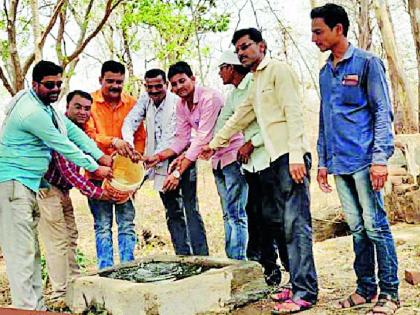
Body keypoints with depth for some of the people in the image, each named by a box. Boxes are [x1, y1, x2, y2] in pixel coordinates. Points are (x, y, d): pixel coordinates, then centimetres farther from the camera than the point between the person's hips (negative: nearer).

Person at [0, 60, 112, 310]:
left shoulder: (45, 105, 12)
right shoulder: (32, 112, -19)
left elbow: (72, 131, 14)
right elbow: (63, 146, -14)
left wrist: (101, 156, 7)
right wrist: (95, 168, -4)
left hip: (30, 183, 11)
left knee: (32, 249, 13)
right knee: (20, 250, -10)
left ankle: (37, 305, 20)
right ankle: (26, 307, -7)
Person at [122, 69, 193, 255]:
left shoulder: (177, 103, -15)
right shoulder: (145, 100, 4)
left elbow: (172, 136, -21)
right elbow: (130, 122, -5)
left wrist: (155, 156, -31)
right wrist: (128, 143, -24)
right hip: (161, 165, 6)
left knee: (190, 210, -9)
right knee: (173, 212, 10)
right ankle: (183, 254, 17)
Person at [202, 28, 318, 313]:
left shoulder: (278, 70, -4)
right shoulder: (256, 81, 23)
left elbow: (294, 112, -13)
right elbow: (240, 118, 32)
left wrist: (296, 156, -21)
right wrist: (215, 143, 36)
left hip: (290, 157, -10)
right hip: (272, 160, 10)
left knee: (296, 223, -11)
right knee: (273, 219, 8)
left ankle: (305, 292, -8)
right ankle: (298, 281, 14)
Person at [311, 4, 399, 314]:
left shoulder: (367, 62, -2)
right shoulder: (325, 72, 17)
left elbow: (383, 113, -7)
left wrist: (380, 158, -15)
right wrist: (323, 161, 17)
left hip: (364, 160, -6)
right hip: (339, 164, 6)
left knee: (375, 226, -3)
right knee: (358, 228, 10)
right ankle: (366, 288, 19)